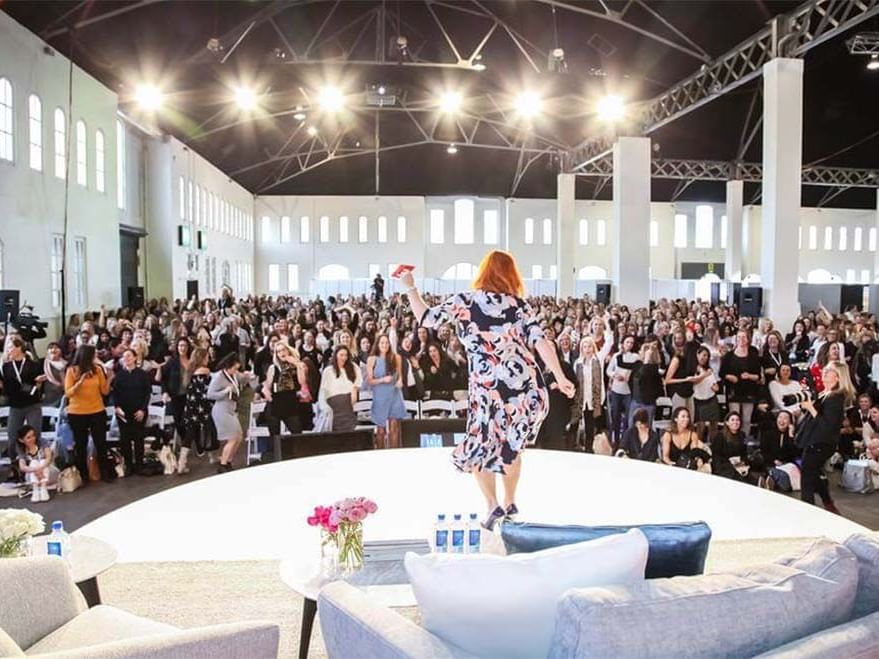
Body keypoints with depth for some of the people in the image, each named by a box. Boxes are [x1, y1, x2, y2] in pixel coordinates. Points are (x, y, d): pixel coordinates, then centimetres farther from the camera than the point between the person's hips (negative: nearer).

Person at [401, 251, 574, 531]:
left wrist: (410, 288, 15)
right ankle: (510, 503, 35)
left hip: (489, 389, -3)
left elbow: (426, 318, 3)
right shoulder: (519, 304, 6)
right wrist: (560, 378, 0)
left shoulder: (464, 301, 0)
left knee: (480, 448, 17)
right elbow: (541, 343, -2)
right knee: (511, 446, 24)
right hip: (528, 387, 4)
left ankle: (494, 505, 6)